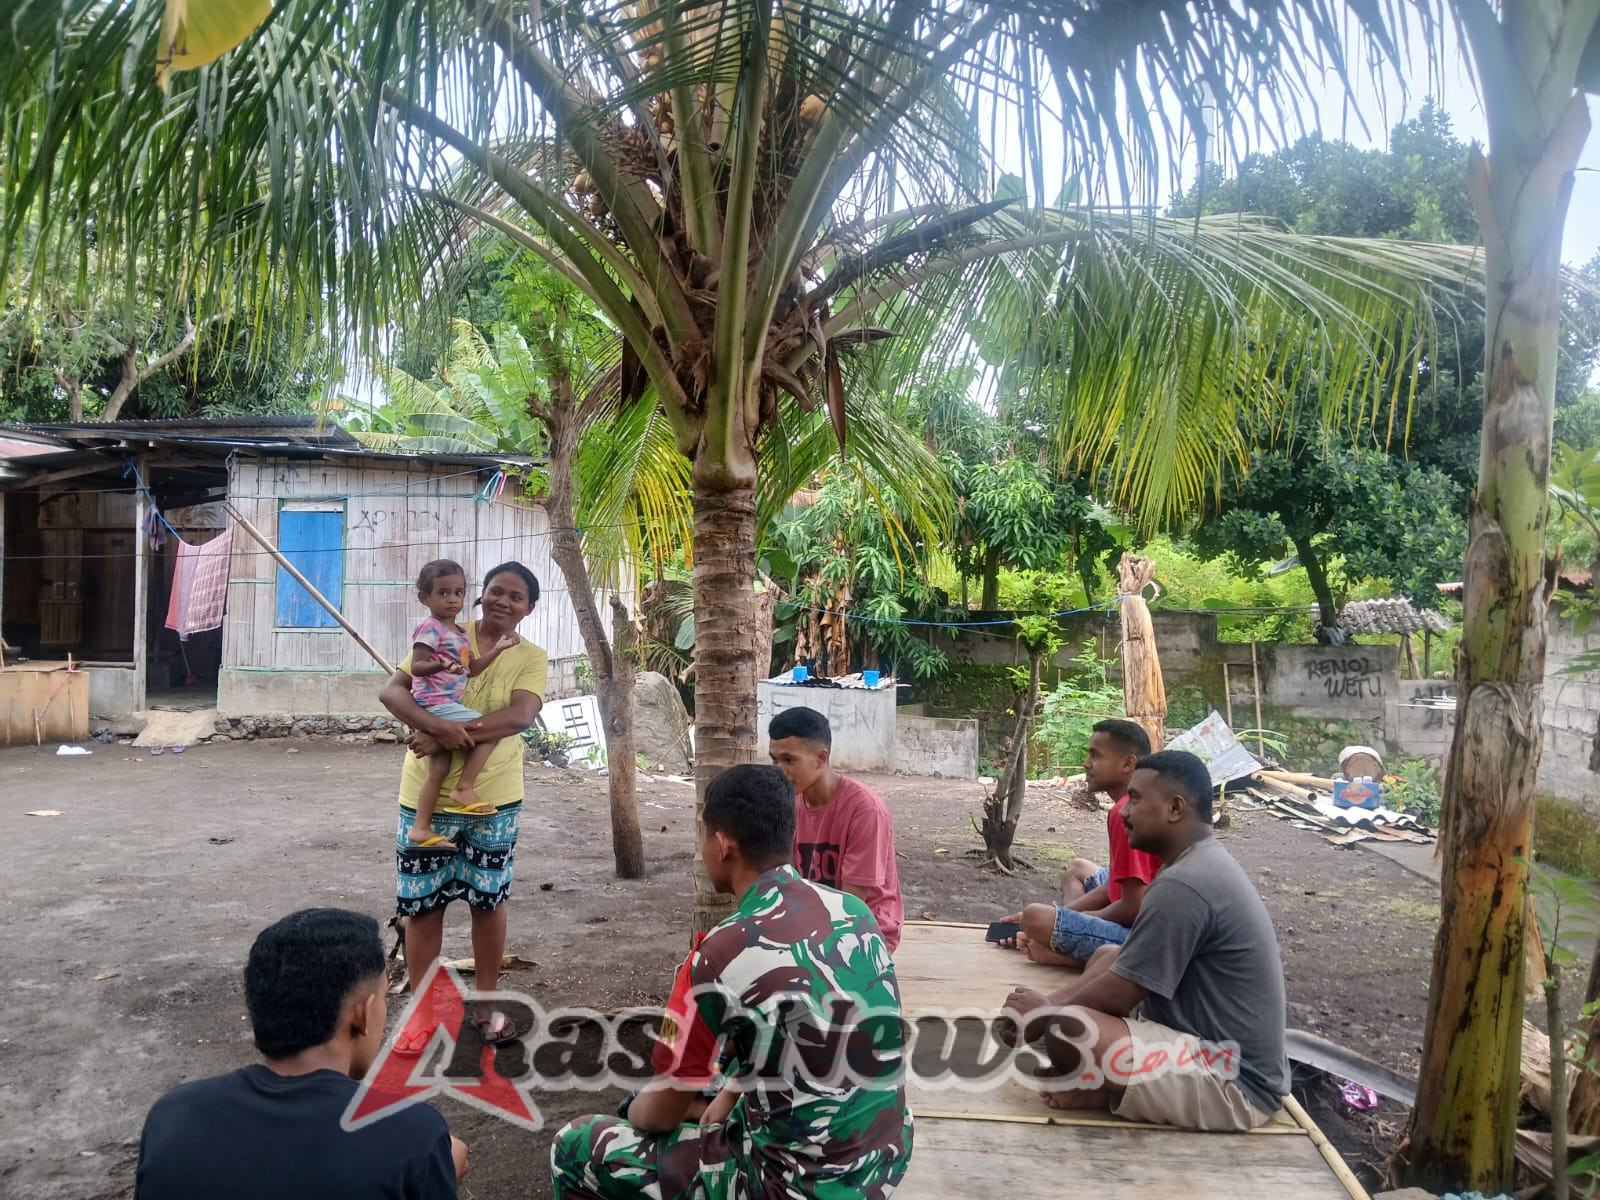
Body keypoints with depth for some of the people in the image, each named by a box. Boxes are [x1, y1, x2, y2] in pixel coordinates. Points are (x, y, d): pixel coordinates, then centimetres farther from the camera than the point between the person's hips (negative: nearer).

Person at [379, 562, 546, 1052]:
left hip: (493, 798, 0)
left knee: (489, 898, 13)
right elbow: (392, 689, -11)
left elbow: (520, 716, -19)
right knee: (422, 903, 8)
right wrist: (436, 725, -29)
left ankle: (487, 1002, 30)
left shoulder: (531, 657, -2)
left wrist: (452, 736, -29)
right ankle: (421, 1010, 23)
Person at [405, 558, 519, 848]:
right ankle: (465, 789, -8)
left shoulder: (459, 634, 17)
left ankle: (421, 827, 14)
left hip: (444, 707, 10)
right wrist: (441, 666, -39)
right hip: (436, 704, -10)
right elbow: (417, 666, -20)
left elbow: (472, 669, 19)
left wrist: (498, 648, 12)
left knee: (438, 770, 9)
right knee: (491, 731, -13)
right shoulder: (431, 629, -12)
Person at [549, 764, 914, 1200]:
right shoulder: (854, 910, -2)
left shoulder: (722, 956, -22)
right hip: (886, 1158, 7)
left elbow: (664, 1111, -8)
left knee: (573, 1148, 7)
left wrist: (633, 1112, 12)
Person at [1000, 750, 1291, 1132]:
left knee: (1066, 1028, -28)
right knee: (1109, 957, 18)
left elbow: (1118, 995, -18)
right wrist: (1049, 1005, 12)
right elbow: (1124, 968, 16)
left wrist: (1048, 1010, -1)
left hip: (1232, 1085, -11)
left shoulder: (1183, 884, -23)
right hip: (1234, 1056, 11)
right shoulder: (1205, 862, 9)